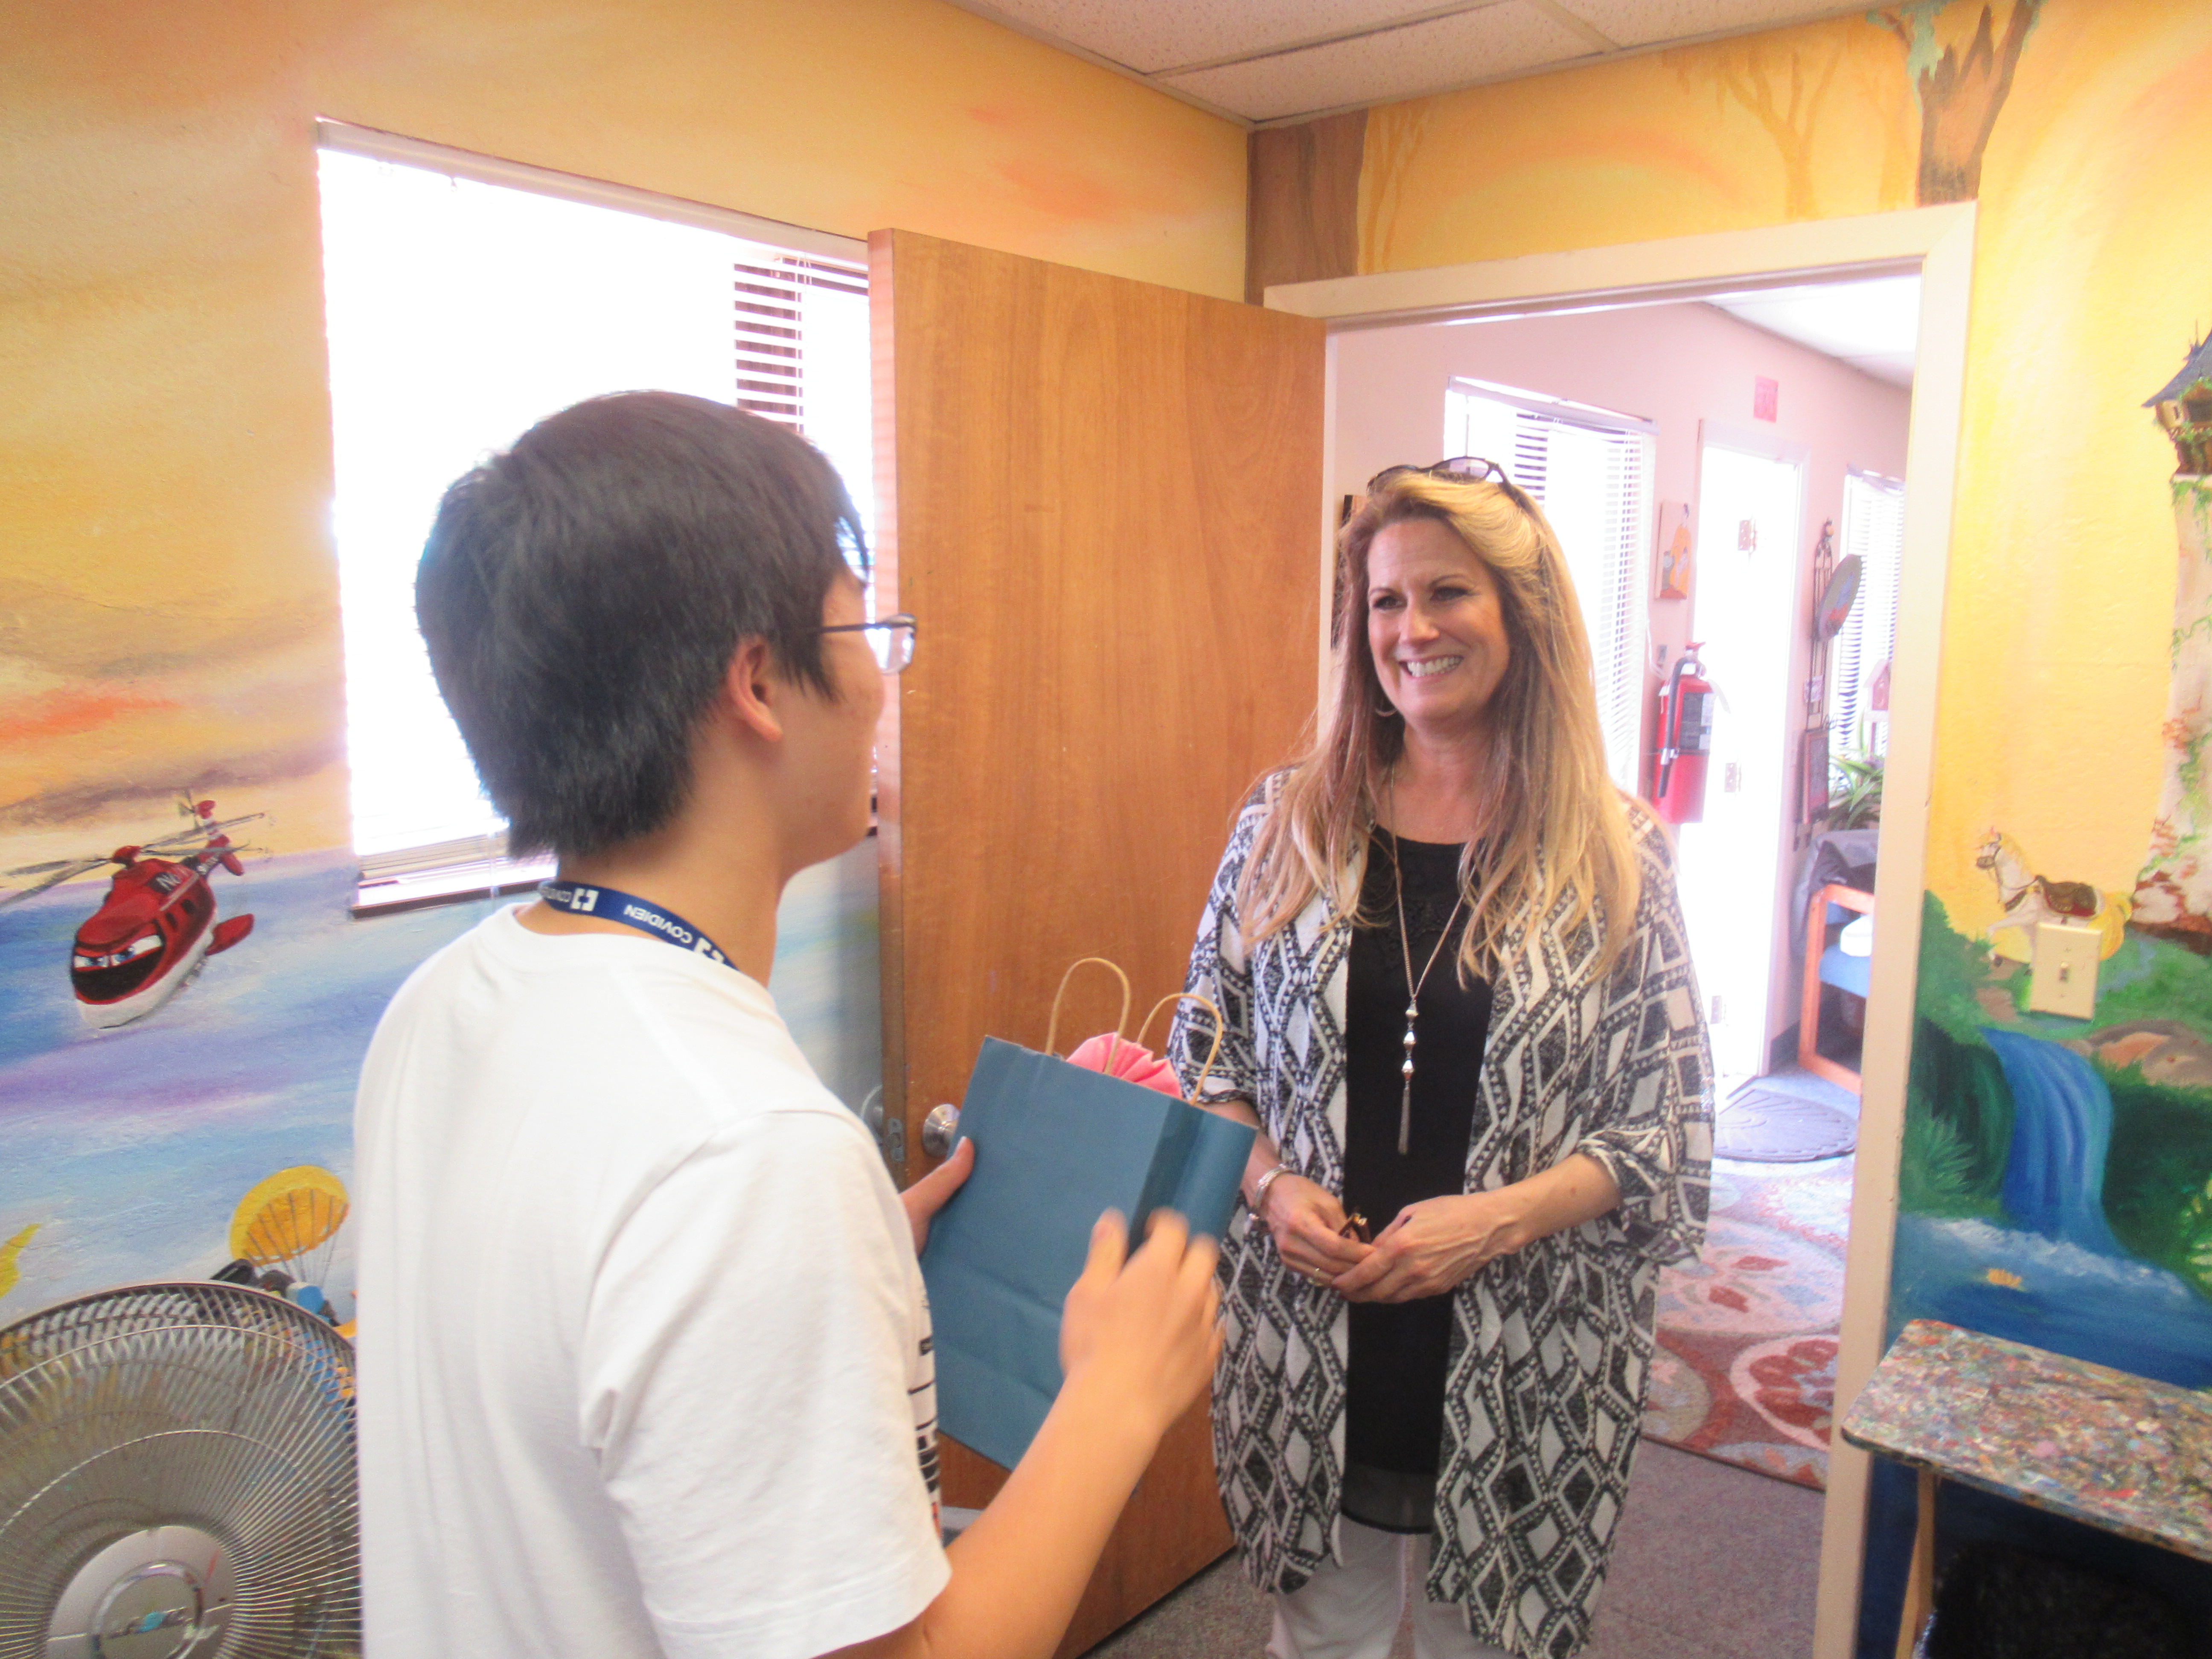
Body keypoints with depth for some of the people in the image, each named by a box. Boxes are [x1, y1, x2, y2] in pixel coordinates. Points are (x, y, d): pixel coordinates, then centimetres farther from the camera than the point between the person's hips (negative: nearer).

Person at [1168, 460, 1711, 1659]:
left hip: (1520, 1366, -1)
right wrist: (1271, 1183, -12)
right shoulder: (1286, 824, -2)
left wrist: (1499, 1217, -17)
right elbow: (1204, 1054, 4)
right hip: (1308, 1345, 1)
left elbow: (1668, 1134, -4)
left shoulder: (1615, 856, -6)